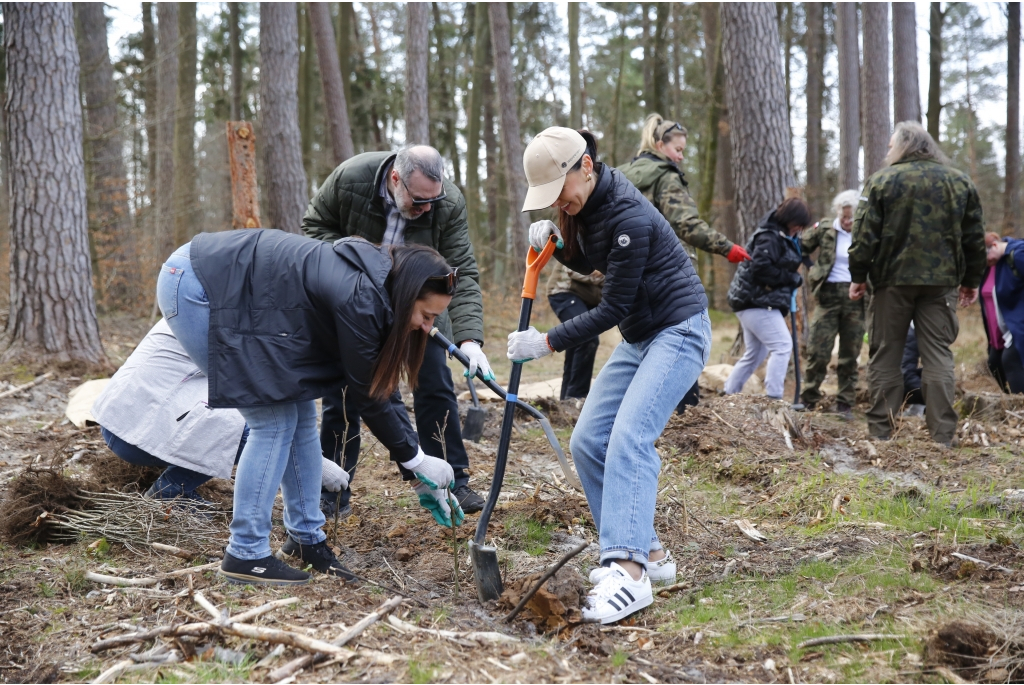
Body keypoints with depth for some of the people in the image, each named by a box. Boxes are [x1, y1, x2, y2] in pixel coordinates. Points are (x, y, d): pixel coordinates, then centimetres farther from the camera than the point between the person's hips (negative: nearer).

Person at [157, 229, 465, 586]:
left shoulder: (374, 288, 2)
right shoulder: (357, 299, -26)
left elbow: (382, 386, 7)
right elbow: (366, 394, -15)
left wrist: (419, 473, 8)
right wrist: (417, 460, -4)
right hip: (193, 287, -9)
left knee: (300, 413, 7)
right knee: (274, 419, -8)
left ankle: (306, 538, 19)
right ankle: (245, 554, 0)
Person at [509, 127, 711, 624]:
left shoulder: (629, 217, -26)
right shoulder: (585, 204, 1)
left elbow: (612, 308, -23)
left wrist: (548, 342, -20)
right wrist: (555, 242, -3)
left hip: (678, 331, -9)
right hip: (639, 337, 9)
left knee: (628, 438, -24)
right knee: (587, 442, 1)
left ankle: (629, 571, -29)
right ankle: (648, 551, 8)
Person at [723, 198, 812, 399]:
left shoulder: (785, 237, 16)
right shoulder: (769, 237, -16)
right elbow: (761, 268, -25)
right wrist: (791, 279, -18)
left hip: (753, 301, 11)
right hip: (756, 301, -11)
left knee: (754, 353, 16)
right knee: (782, 345, -13)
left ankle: (727, 395, 21)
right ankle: (773, 398, -16)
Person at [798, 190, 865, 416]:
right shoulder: (824, 229, 3)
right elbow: (800, 246, 9)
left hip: (855, 297, 0)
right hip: (828, 295, 0)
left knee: (850, 355, 7)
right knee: (817, 351, -3)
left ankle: (845, 404, 15)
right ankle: (808, 400, 9)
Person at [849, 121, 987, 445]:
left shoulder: (881, 180, -1)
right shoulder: (960, 181, 10)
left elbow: (865, 233, -6)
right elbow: (974, 236, 11)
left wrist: (858, 276, 0)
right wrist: (972, 280, 17)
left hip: (892, 279, -2)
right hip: (941, 281, 2)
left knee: (885, 355, 5)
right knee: (938, 355, 4)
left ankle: (881, 431, 5)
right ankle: (942, 435, 0)